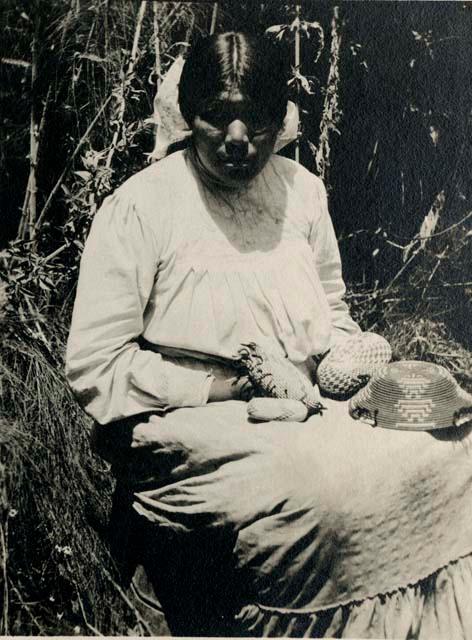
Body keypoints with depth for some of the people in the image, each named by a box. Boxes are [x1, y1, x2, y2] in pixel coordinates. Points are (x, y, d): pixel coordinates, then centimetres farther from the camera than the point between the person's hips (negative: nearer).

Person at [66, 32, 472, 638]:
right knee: (326, 493, -33)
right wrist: (236, 385, -13)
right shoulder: (140, 206, -6)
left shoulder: (302, 190, 10)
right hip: (188, 426, -5)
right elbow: (94, 367, -9)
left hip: (304, 409, 6)